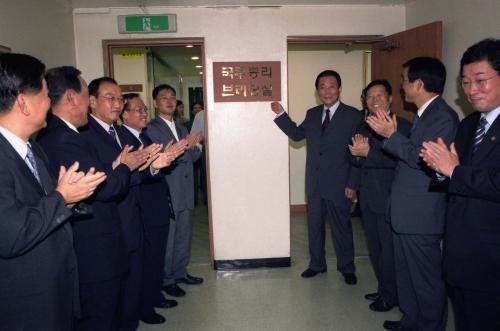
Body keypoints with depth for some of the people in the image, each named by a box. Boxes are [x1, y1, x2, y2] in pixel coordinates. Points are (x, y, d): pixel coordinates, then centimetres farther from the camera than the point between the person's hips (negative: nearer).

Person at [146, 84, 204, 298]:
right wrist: (183, 147, -28)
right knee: (167, 238, 2)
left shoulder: (181, 128, 16)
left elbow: (194, 157, 11)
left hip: (186, 192, 7)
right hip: (166, 193, -7)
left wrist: (193, 146, -10)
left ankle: (180, 272, 30)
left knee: (184, 235, 15)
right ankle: (166, 280, 16)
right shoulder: (151, 129, -7)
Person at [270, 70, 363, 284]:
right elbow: (296, 134, 13)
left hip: (339, 184, -5)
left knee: (342, 227, 8)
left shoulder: (353, 116, -7)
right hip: (314, 183, 5)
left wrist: (352, 184, -12)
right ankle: (317, 264, 33)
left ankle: (346, 268, 26)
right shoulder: (312, 114, 10)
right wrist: (280, 114, 3)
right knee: (314, 226, 15)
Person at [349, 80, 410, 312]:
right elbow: (356, 160, 7)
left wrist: (368, 153, -24)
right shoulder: (364, 128, 12)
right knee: (374, 247, 18)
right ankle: (383, 288, 35)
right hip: (368, 197, 8)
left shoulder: (402, 126, -11)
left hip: (389, 197, -7)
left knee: (389, 247, 4)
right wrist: (357, 152, -14)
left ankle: (390, 295, 21)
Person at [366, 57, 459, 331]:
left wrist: (391, 135, -21)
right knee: (406, 272, 20)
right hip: (405, 212, 10)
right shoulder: (422, 115, 14)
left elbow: (425, 160, -24)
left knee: (426, 277, 4)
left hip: (422, 215, -10)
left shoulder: (443, 116, -16)